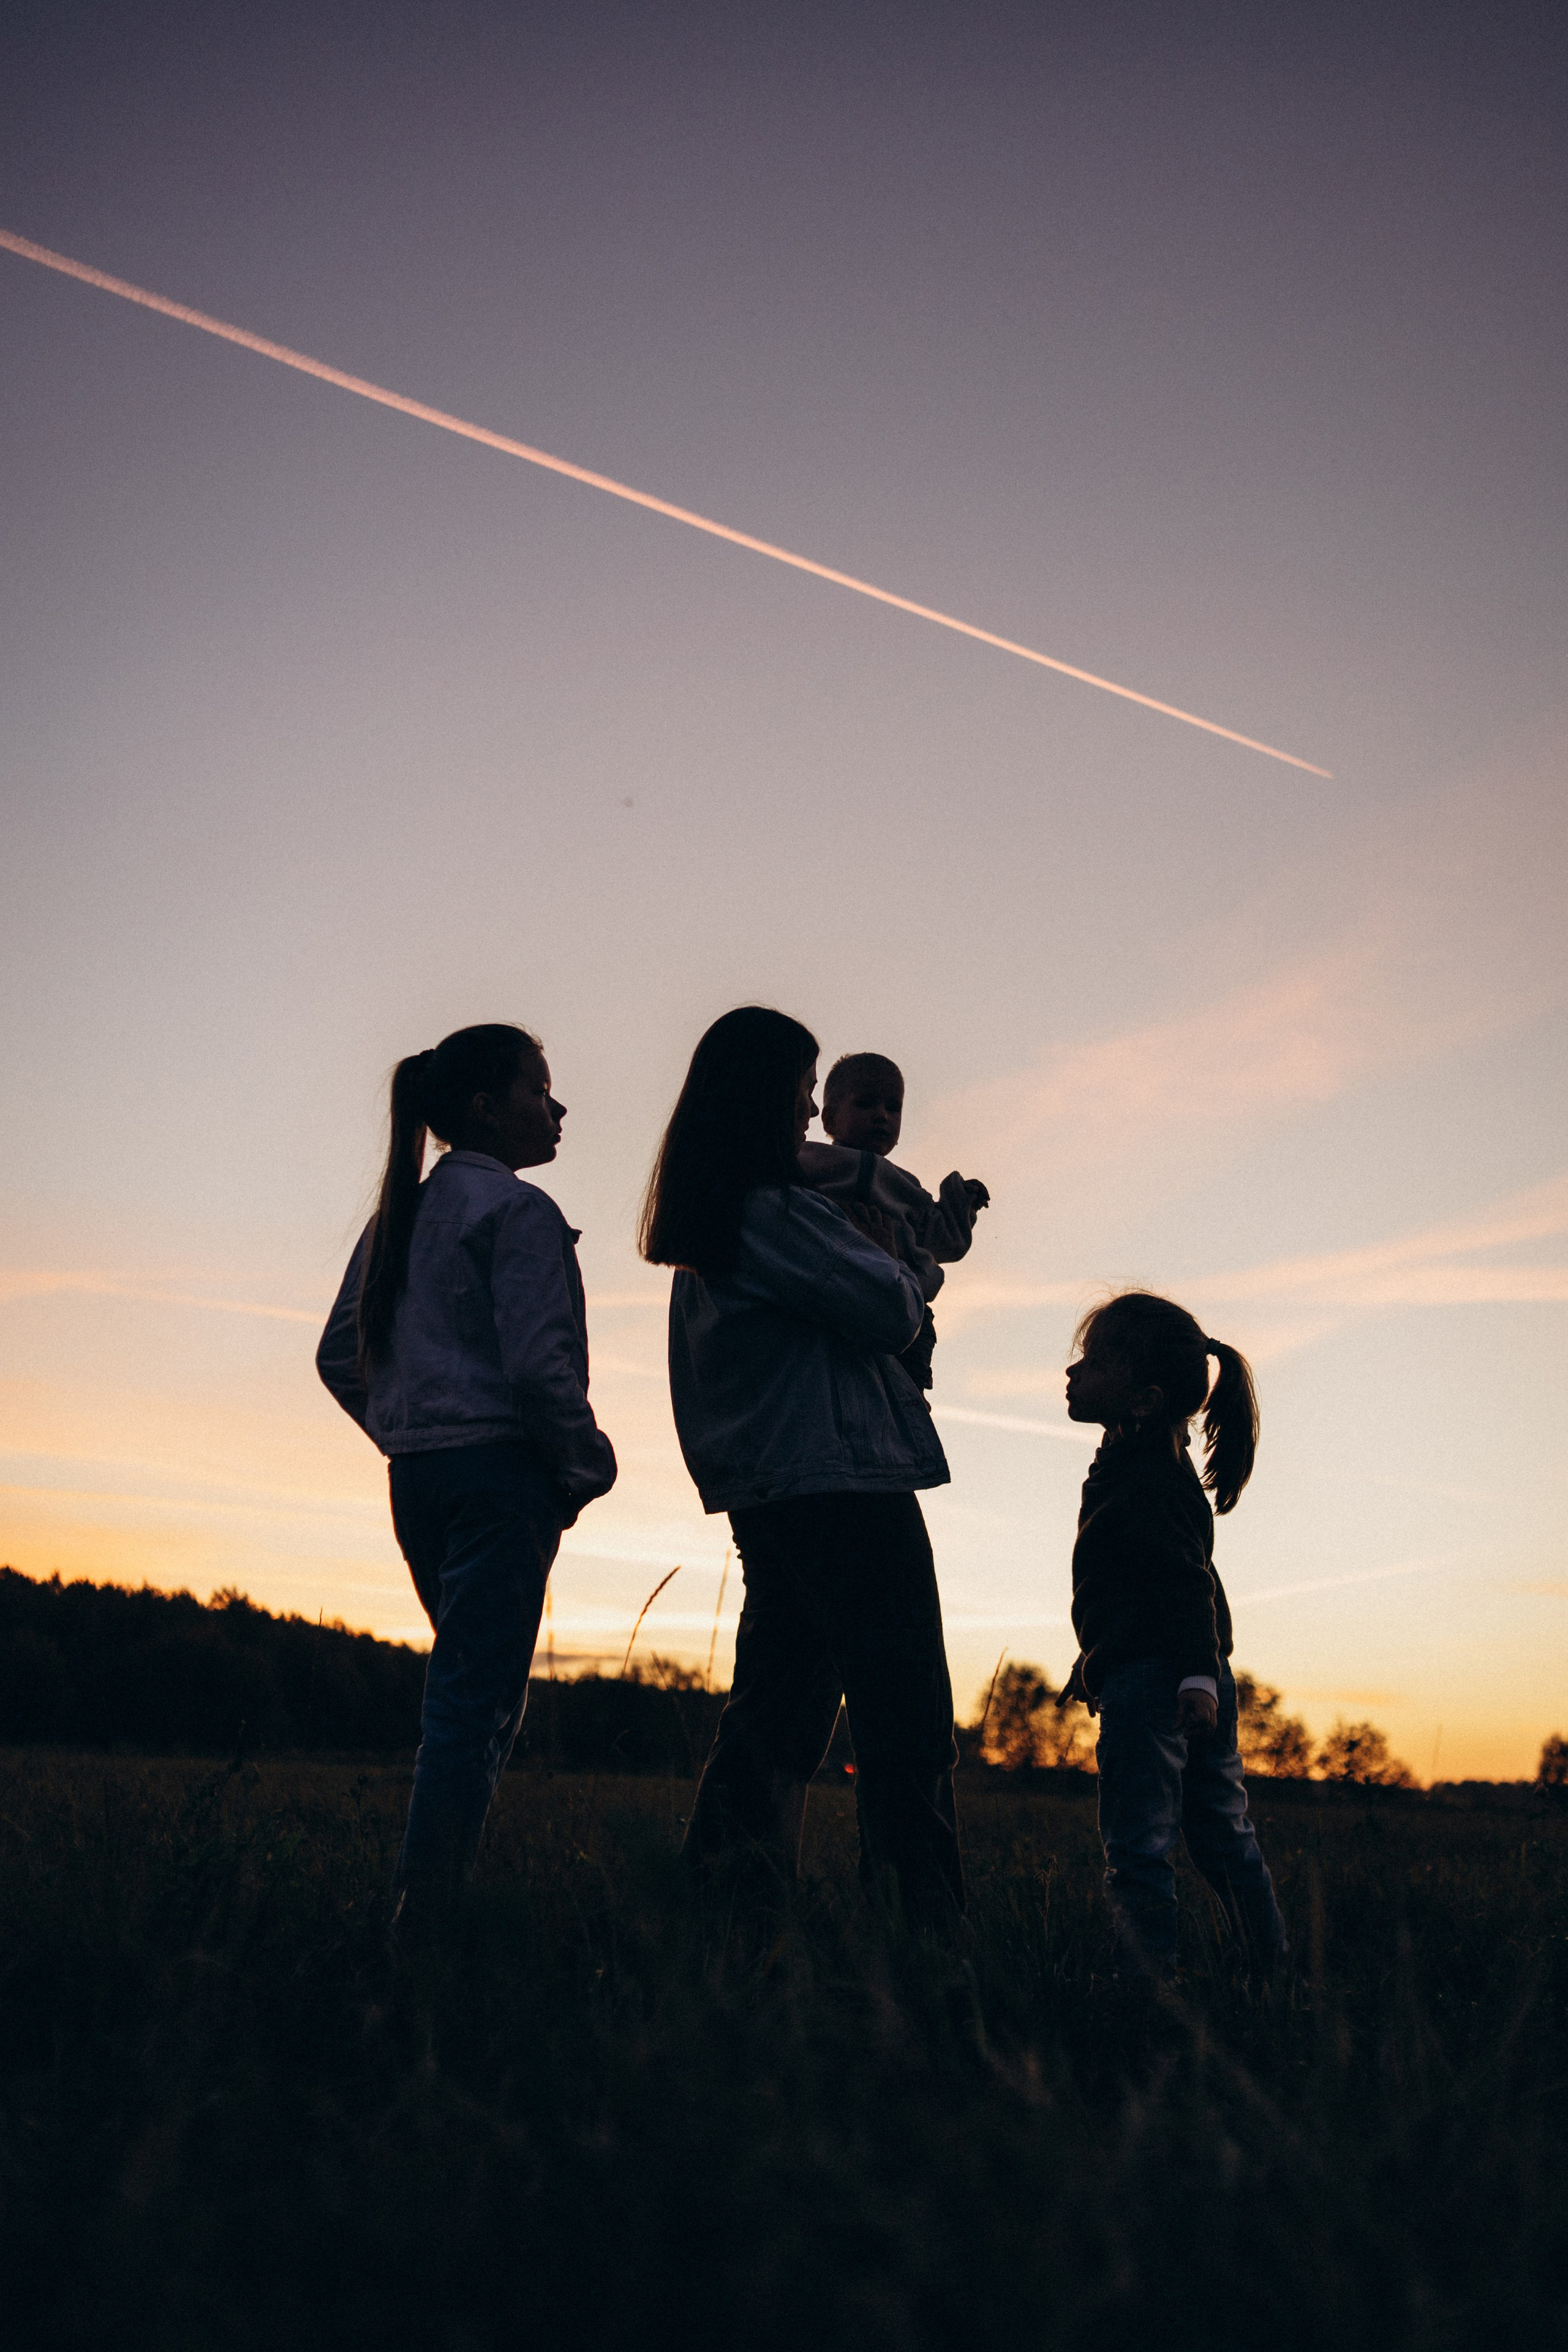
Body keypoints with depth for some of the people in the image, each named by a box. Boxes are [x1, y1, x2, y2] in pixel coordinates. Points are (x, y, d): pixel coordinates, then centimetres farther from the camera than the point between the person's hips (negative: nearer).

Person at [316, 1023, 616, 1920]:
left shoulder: (400, 1216, 15)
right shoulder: (519, 1210, -9)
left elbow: (340, 1357, 17)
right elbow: (538, 1363, -18)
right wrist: (588, 1466, -5)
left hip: (417, 1477, 9)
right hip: (500, 1468, -8)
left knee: (471, 1690, 17)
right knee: (479, 1701, -6)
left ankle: (429, 1892, 17)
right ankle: (429, 1903, -7)